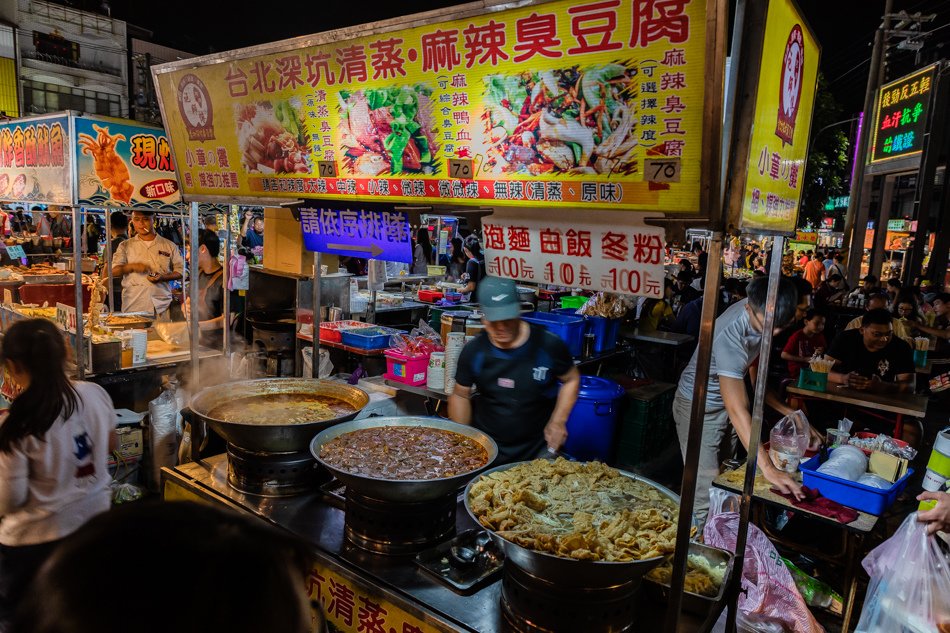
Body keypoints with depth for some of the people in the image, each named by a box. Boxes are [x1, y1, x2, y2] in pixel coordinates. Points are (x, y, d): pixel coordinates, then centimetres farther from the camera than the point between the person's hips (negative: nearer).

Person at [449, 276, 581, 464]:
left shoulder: (548, 346, -15)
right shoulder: (473, 352, -9)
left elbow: (571, 380, 2)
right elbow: (460, 395, 3)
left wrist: (558, 421, -7)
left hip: (538, 450, -1)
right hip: (484, 449, 1)